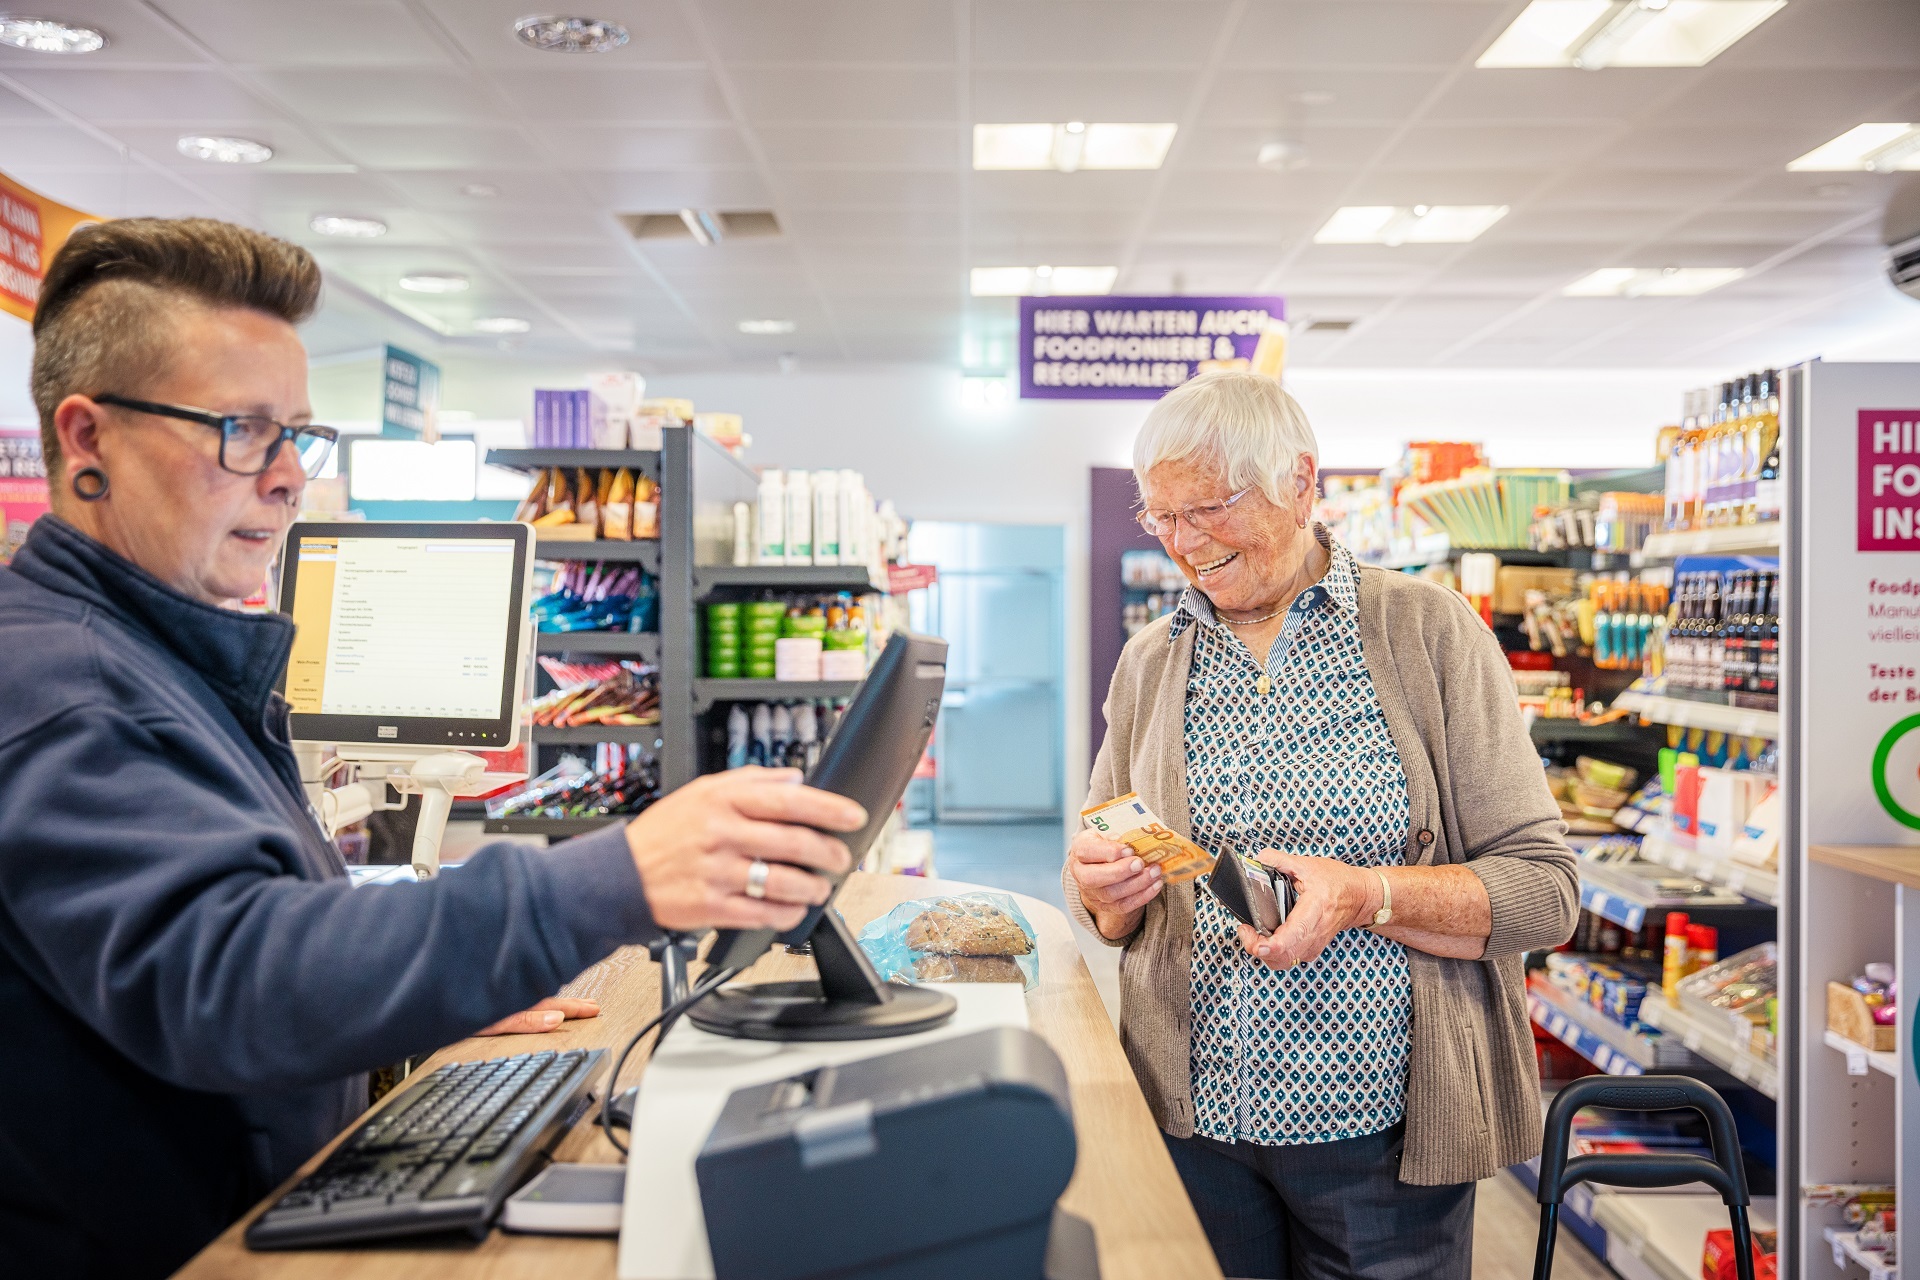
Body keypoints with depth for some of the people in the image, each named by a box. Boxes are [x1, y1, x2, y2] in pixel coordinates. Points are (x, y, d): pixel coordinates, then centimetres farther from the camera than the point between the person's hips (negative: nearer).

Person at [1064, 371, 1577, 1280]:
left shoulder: (1427, 632, -6)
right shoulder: (1148, 665, 5)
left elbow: (1544, 890, -8)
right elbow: (1105, 914, 11)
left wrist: (1368, 895, -23)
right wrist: (1107, 890, -12)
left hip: (1380, 1136, -2)